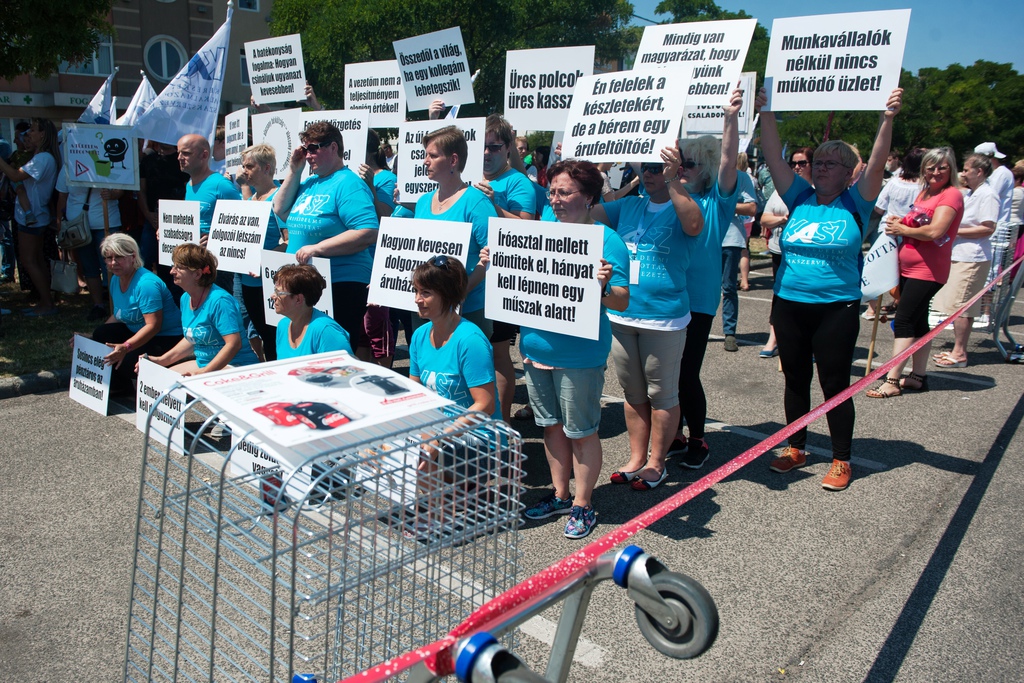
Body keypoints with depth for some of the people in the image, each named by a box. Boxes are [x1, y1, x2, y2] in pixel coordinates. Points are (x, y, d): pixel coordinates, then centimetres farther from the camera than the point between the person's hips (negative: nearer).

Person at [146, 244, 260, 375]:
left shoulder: (219, 300, -19)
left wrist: (204, 373, -29)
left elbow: (234, 343, -25)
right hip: (202, 363, 9)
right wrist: (162, 360, 14)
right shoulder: (186, 298, 10)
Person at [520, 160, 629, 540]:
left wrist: (604, 287, -35)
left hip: (579, 355, -6)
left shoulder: (605, 239, -9)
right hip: (536, 348, 6)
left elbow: (622, 303, -14)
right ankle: (560, 495, 32)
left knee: (581, 432, 5)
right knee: (551, 425, 16)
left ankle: (582, 505, 21)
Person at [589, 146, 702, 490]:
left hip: (664, 318, -5)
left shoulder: (681, 207, -4)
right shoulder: (628, 206, 11)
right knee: (633, 393, 16)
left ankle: (656, 462, 22)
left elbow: (694, 226, -26)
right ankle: (636, 458, 29)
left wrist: (672, 181, -33)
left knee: (662, 394, 7)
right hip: (622, 316, 5)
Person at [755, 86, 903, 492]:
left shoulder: (855, 204, -2)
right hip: (789, 305, 4)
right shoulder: (799, 199, 5)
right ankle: (796, 448, 30)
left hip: (837, 309, -3)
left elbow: (876, 164, -15)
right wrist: (765, 113, -11)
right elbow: (774, 158, -2)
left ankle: (841, 461, 19)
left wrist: (888, 119, -28)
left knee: (835, 385, 5)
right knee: (796, 380, 14)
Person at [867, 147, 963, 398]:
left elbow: (935, 230, -24)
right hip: (910, 269, 9)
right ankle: (918, 376, 22)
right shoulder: (924, 192, 15)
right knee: (918, 322, 13)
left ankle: (892, 381, -13)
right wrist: (899, 223, 3)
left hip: (927, 271, -9)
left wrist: (902, 229, -10)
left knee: (903, 321, -13)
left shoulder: (951, 195, -12)